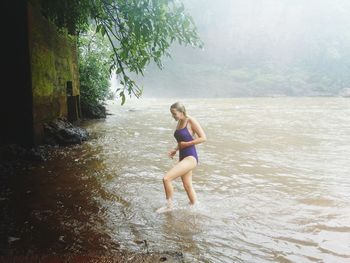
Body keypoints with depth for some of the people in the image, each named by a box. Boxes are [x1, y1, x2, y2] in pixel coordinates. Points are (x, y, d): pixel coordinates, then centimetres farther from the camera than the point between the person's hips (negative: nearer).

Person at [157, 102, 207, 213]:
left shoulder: (191, 121, -11)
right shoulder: (179, 122, 13)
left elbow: (203, 138, -15)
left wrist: (186, 144, -14)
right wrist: (175, 150, 8)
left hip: (190, 158, -9)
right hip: (183, 157, 9)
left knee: (166, 178, -15)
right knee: (187, 186, 17)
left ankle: (169, 206, 3)